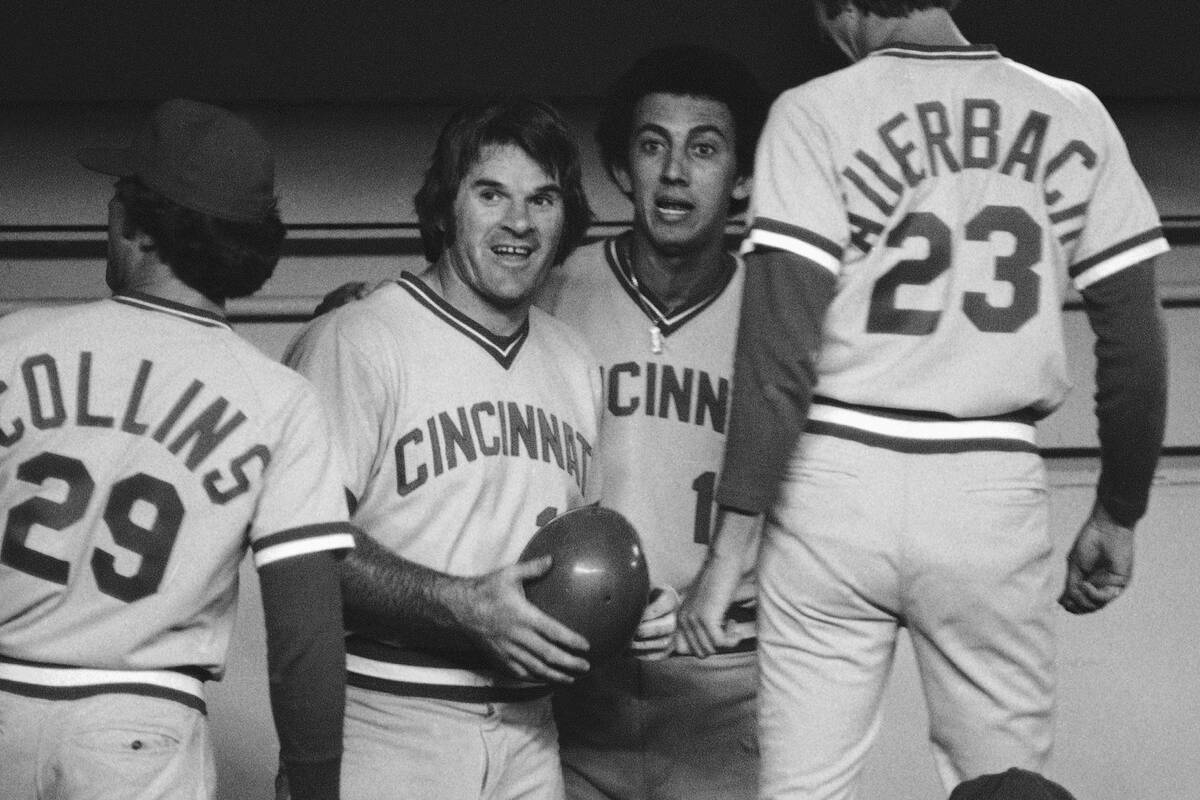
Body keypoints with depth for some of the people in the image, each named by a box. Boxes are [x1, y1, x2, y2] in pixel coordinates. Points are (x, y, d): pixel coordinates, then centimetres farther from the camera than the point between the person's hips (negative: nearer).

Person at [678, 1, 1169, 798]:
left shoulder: (815, 115, -4)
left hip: (838, 481, -2)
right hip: (995, 493, 2)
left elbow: (780, 352, -11)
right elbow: (1136, 344, 5)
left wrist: (730, 545, -8)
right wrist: (1117, 517, 16)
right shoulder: (1074, 116, 5)